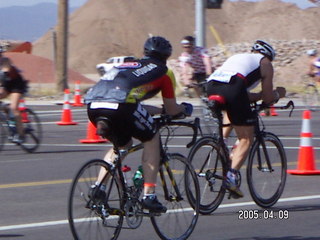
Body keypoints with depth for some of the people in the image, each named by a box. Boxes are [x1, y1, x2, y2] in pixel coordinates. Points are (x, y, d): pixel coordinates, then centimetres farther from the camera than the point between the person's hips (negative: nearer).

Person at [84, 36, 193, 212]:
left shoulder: (129, 65, 38)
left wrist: (157, 111, 56)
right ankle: (149, 196, 10)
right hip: (119, 104, -6)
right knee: (152, 139, 19)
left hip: (93, 105, 6)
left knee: (122, 144, 30)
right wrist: (185, 108, 47)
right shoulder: (163, 71, 22)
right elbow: (171, 110, 25)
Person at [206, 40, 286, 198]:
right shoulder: (265, 63, 23)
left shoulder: (237, 57, 39)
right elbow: (267, 99, 19)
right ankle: (231, 176, -13)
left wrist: (261, 96, 49)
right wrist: (278, 94, 39)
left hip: (212, 86, 6)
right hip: (232, 89, -6)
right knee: (246, 139, 3)